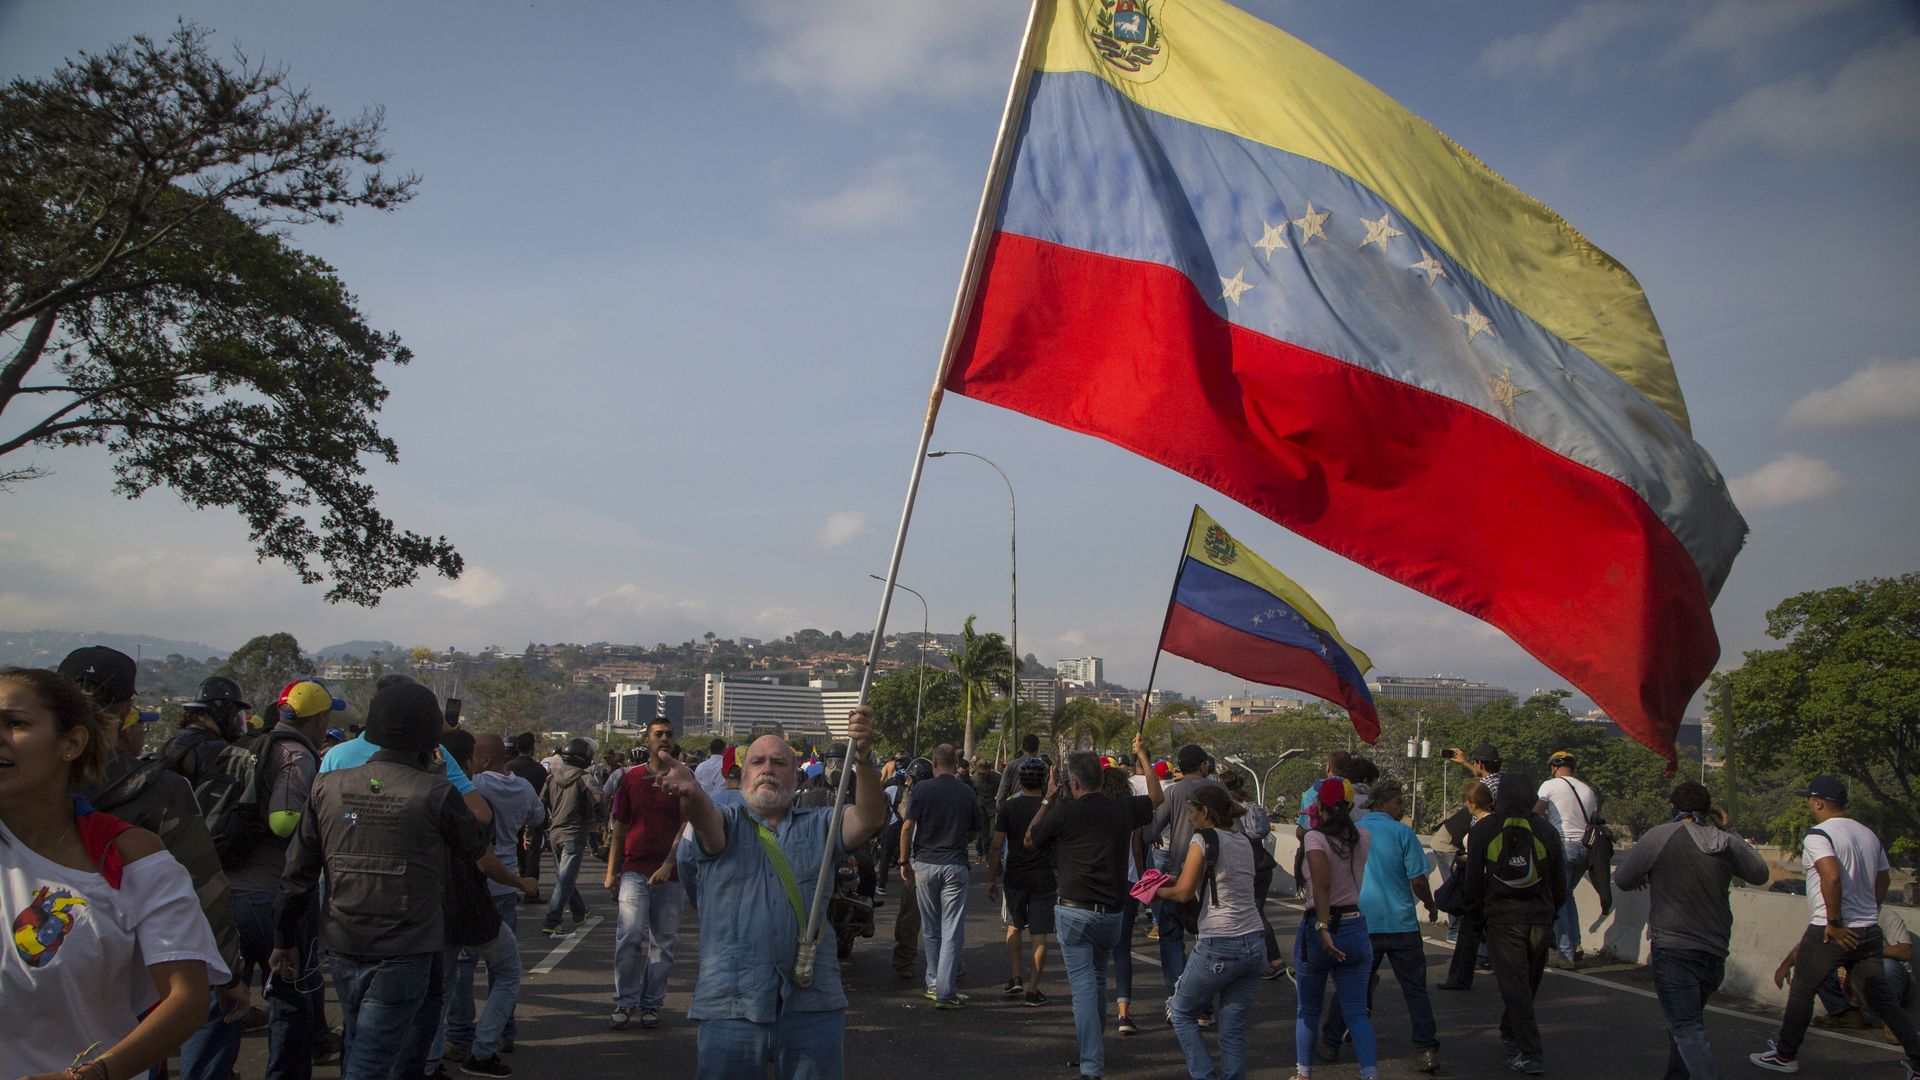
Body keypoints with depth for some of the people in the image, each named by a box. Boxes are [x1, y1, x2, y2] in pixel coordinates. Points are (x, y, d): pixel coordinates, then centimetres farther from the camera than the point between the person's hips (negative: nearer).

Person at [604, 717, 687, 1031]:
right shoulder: (632, 778, 9)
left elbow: (686, 827, -3)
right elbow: (620, 828, 13)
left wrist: (668, 865, -14)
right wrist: (611, 871, 8)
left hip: (670, 873, 0)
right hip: (634, 870, 0)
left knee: (663, 942, 4)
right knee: (630, 934, -12)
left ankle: (652, 1004, 15)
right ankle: (625, 1002, 0)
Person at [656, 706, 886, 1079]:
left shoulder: (818, 826, 12)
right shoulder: (726, 825, 8)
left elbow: (869, 819, -6)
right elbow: (705, 816, -15)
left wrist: (864, 757, -25)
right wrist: (690, 791, -40)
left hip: (813, 1006, 1)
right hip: (732, 1006, -1)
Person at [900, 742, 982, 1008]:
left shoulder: (922, 789, -4)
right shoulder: (968, 793, 1)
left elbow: (907, 827, -6)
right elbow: (974, 832, 11)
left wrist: (904, 861, 3)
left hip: (924, 864, 1)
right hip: (955, 865, -1)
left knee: (930, 929, 14)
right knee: (952, 932, 1)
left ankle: (933, 983, 23)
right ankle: (945, 992, -4)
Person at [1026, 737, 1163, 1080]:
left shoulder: (1065, 812, -10)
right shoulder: (1122, 809, 1)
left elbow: (1029, 841, 7)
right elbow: (1157, 797, 23)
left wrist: (1048, 799, 12)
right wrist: (1142, 755, 31)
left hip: (1074, 912, -4)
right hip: (1112, 912, 4)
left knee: (1084, 986, -4)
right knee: (1098, 978, 24)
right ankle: (1095, 1041, 38)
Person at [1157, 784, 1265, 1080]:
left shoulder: (1203, 839, -9)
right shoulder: (1244, 841, 12)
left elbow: (1183, 893, -12)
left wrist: (1157, 890, 6)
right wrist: (1174, 881, 19)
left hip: (1219, 948, -6)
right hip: (1255, 944, 7)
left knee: (1180, 1012, 13)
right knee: (1233, 1027, 10)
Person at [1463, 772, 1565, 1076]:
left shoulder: (1482, 829, 0)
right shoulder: (1546, 830, 4)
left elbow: (1474, 879, 1)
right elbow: (1559, 881, 8)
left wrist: (1476, 915, 11)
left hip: (1501, 916, -3)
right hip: (1539, 916, 3)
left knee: (1513, 983, -2)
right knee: (1528, 981, 17)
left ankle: (1531, 1053, -8)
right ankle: (1511, 1033, 34)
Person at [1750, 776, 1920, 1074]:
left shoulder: (1818, 835, -13)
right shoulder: (1869, 834, 12)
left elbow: (1832, 876, -27)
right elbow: (1884, 879, 20)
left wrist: (1835, 923, -21)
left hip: (1831, 933, -7)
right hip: (1870, 931, 7)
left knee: (1801, 992, 7)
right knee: (1881, 999, 13)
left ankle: (1785, 1055, 15)